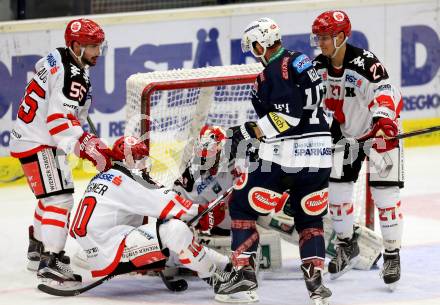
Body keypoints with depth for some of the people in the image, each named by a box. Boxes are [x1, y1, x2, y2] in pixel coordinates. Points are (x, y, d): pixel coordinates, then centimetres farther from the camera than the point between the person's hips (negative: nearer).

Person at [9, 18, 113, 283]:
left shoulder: (59, 61, 11)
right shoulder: (72, 74, -21)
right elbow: (60, 119, -30)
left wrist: (90, 142, 12)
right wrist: (88, 148, -33)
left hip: (29, 139, 11)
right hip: (38, 144, -11)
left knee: (50, 197, 26)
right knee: (60, 198, -17)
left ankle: (37, 251, 41)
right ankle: (50, 261, -24)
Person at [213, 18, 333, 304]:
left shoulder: (274, 70, -12)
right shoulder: (299, 60, 16)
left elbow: (288, 116, -20)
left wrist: (249, 133, -12)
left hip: (285, 156, -8)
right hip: (319, 154, 8)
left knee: (242, 206, 6)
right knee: (310, 217, 18)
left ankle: (244, 273, 2)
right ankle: (315, 280, 4)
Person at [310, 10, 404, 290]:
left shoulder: (364, 62, -27)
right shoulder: (320, 67, -5)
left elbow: (383, 94, -37)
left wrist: (384, 123, -52)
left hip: (380, 130, -6)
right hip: (345, 131, 6)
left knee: (385, 191, -9)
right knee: (337, 187, 5)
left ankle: (392, 255, 0)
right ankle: (347, 245, 24)